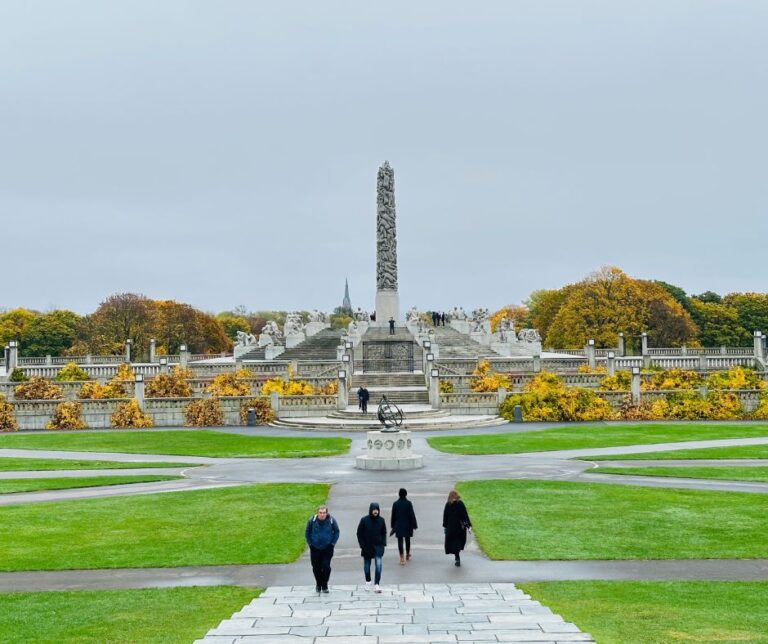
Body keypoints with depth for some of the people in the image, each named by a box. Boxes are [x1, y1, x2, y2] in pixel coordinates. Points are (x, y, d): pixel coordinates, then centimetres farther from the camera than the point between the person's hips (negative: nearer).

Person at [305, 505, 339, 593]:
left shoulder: (331, 520, -9)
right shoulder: (312, 520, -9)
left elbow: (336, 532, 5)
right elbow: (307, 533, 5)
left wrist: (332, 543, -2)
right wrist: (310, 544, -1)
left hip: (327, 549, -1)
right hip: (315, 549, 1)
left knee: (326, 567, -9)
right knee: (316, 568, 6)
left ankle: (324, 586, 8)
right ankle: (318, 585, 27)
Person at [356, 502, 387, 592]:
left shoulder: (381, 520, -2)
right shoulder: (364, 520, -9)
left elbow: (384, 533, 10)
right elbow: (359, 533, -2)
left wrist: (383, 544, 0)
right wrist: (362, 545, -8)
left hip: (378, 546, 0)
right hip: (367, 547, 0)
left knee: (378, 564, -13)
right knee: (367, 565, 11)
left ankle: (376, 584, -12)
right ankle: (368, 581, 34)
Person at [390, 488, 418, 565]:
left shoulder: (395, 504, -5)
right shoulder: (408, 503, -10)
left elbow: (393, 516, 2)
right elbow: (412, 515, -9)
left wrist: (393, 526, 12)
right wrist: (414, 525, -1)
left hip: (398, 526, 0)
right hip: (407, 526, 0)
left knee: (400, 541, -1)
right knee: (407, 540, 18)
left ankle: (402, 558, -11)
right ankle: (408, 555, 33)